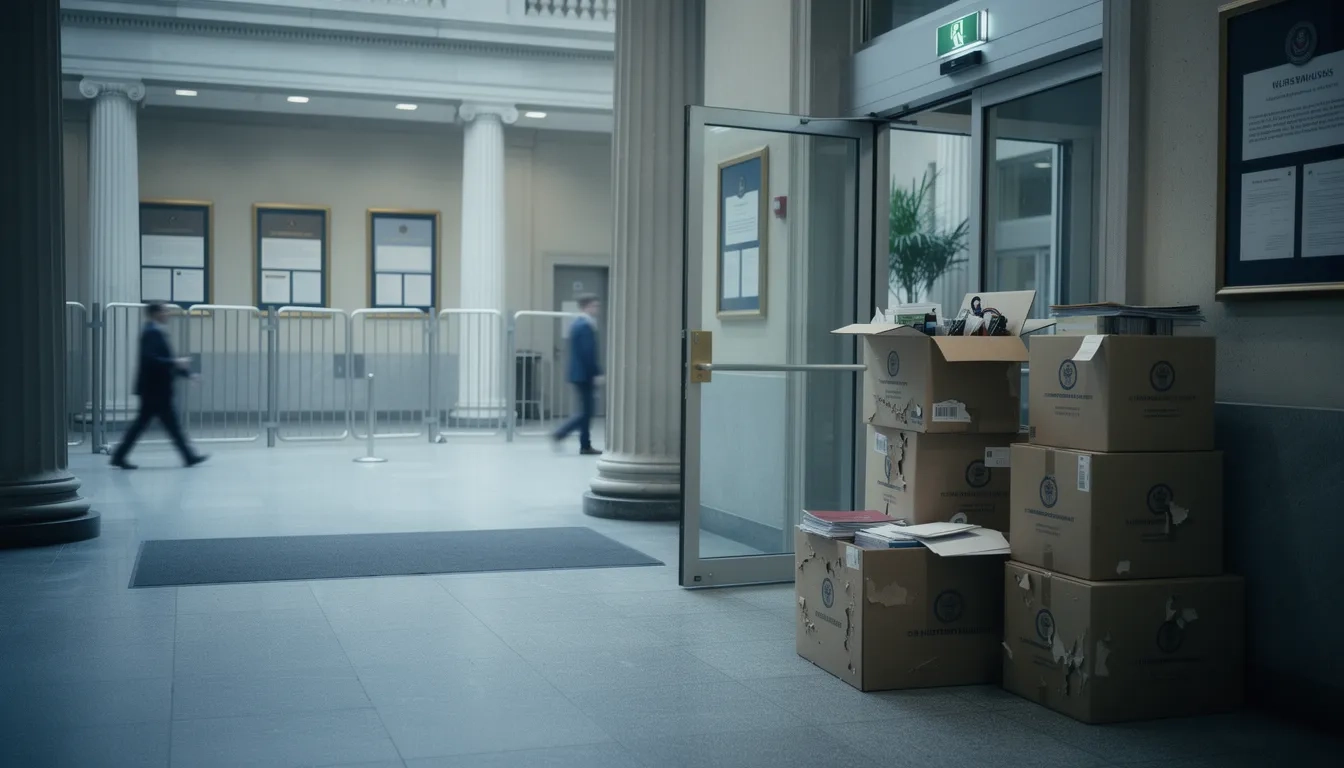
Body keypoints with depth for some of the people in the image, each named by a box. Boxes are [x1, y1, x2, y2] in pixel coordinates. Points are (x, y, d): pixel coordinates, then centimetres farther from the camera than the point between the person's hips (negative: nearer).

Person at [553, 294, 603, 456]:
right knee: (586, 412, -4)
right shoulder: (585, 326, -17)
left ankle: (585, 446, 12)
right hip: (584, 374, -10)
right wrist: (597, 373, -18)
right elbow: (588, 353, -21)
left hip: (579, 373, 10)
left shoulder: (577, 324, 15)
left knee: (586, 411, 11)